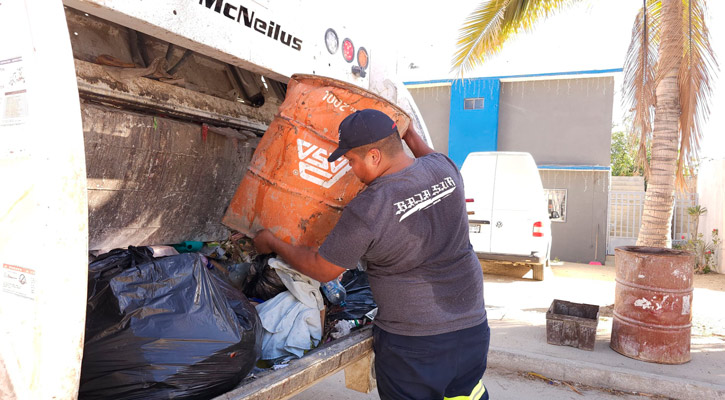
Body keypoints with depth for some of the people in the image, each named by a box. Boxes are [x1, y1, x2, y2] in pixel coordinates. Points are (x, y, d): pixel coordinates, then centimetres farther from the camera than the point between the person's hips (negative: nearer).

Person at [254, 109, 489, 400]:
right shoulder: (444, 168, -5)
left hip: (414, 340, -6)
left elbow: (322, 270, -8)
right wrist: (408, 132, 35)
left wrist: (272, 243, 5)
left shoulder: (366, 210, -22)